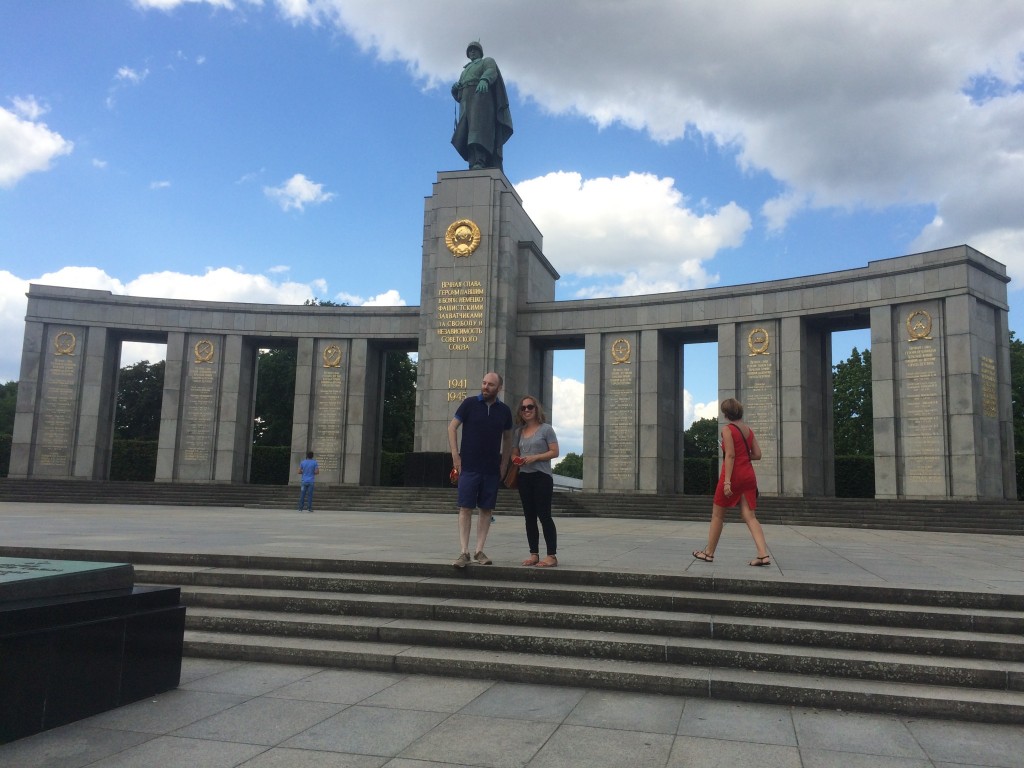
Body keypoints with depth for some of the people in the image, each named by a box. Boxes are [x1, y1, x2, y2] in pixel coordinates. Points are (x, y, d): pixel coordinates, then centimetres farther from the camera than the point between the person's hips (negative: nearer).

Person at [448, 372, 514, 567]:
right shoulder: (470, 403, -2)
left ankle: (479, 551, 13)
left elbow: (507, 438, 17)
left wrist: (504, 464, 9)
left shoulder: (504, 411, 6)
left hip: (492, 469, 3)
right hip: (469, 467, -3)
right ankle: (464, 552, -2)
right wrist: (455, 456, -6)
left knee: (487, 510, 5)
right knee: (465, 509, -5)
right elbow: (452, 427, 1)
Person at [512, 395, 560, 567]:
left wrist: (535, 457, -17)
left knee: (544, 515, -8)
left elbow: (554, 452, -6)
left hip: (542, 476, -6)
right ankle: (534, 554, 14)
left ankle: (552, 556, -5)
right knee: (529, 517, 7)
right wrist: (517, 460, -3)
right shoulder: (519, 432, 14)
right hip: (524, 477, 6)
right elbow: (514, 453, 20)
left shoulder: (546, 428, -1)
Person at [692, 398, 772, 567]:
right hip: (748, 476, 6)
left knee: (717, 515, 8)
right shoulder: (749, 430, 10)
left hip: (733, 475, -6)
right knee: (749, 516, 2)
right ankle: (763, 554, -11)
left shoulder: (727, 429, -9)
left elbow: (730, 455, -17)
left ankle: (709, 552, 17)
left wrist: (727, 481, -20)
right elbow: (757, 455, 8)